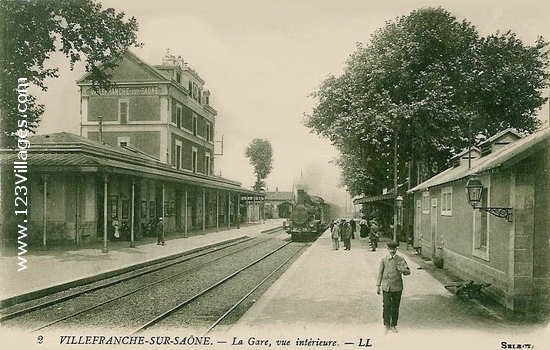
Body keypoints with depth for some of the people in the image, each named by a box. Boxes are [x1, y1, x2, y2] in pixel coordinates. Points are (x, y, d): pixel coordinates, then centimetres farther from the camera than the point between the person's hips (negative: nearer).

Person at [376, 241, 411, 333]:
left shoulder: (401, 259, 0)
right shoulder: (384, 260, 2)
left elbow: (408, 271, -5)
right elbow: (380, 273, 8)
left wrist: (402, 270, -29)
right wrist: (378, 286, 7)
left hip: (397, 287, 0)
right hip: (386, 287, 0)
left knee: (395, 307, 7)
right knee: (386, 306, -2)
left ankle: (393, 325, 20)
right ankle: (386, 325, 11)